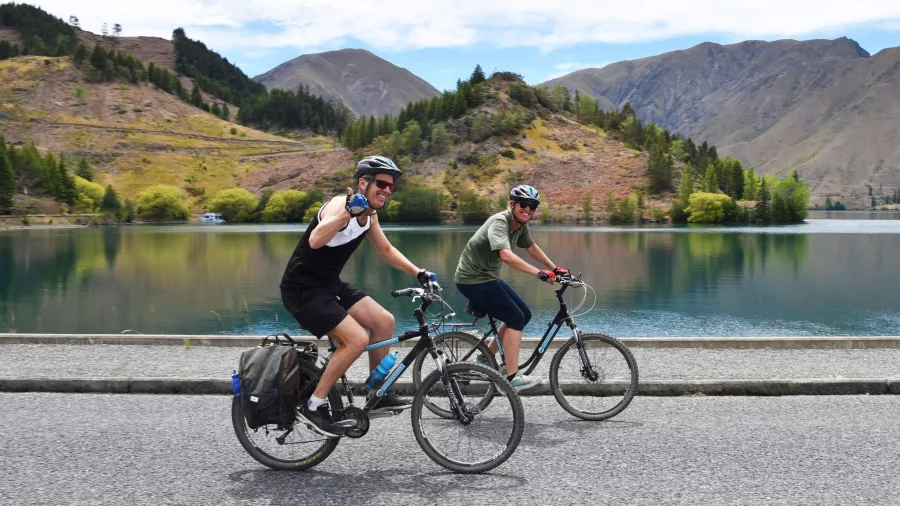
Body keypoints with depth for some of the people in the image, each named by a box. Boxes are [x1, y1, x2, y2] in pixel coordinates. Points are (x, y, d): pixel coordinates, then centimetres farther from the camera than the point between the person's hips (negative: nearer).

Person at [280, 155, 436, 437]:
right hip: (303, 289, -9)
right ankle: (313, 406, -8)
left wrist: (418, 273, 12)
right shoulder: (341, 204, -22)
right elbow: (315, 240, -41)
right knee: (357, 339, -20)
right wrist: (348, 212, -52)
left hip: (329, 285, 9)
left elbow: (386, 251, 21)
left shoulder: (369, 213, 7)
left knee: (384, 322, 3)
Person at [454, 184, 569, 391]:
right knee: (516, 319, -13)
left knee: (524, 314, 11)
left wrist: (555, 269, 20)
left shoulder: (521, 225, 3)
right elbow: (506, 256, -41)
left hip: (489, 277, 10)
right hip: (473, 281, -9)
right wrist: (539, 273, -44)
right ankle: (512, 378, -10)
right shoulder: (500, 222, -25)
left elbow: (532, 248, 21)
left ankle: (486, 358, 21)